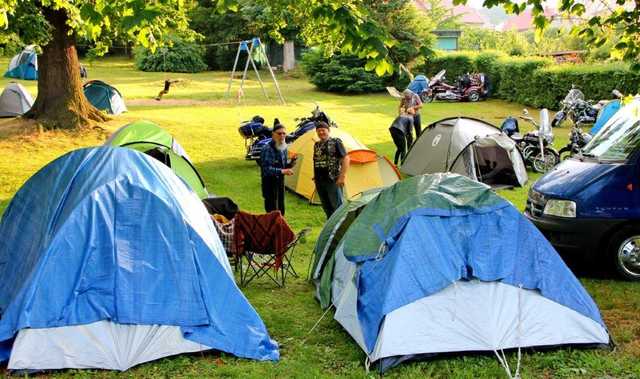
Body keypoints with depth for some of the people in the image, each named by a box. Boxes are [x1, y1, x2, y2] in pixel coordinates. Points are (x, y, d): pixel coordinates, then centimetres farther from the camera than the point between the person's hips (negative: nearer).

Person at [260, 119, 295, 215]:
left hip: (280, 182, 8)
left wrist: (290, 164, -4)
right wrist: (282, 171, -26)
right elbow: (266, 169, -24)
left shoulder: (284, 148, 8)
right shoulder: (267, 149, -19)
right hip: (270, 183, -8)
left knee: (281, 210, 13)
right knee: (272, 211, -9)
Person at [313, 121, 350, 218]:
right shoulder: (316, 145, 14)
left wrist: (342, 177, -16)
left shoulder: (335, 142, -6)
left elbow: (345, 159, -10)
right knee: (326, 207, 13)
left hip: (333, 181, -7)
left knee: (337, 206, -8)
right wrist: (315, 177, 20)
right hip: (319, 181, 7)